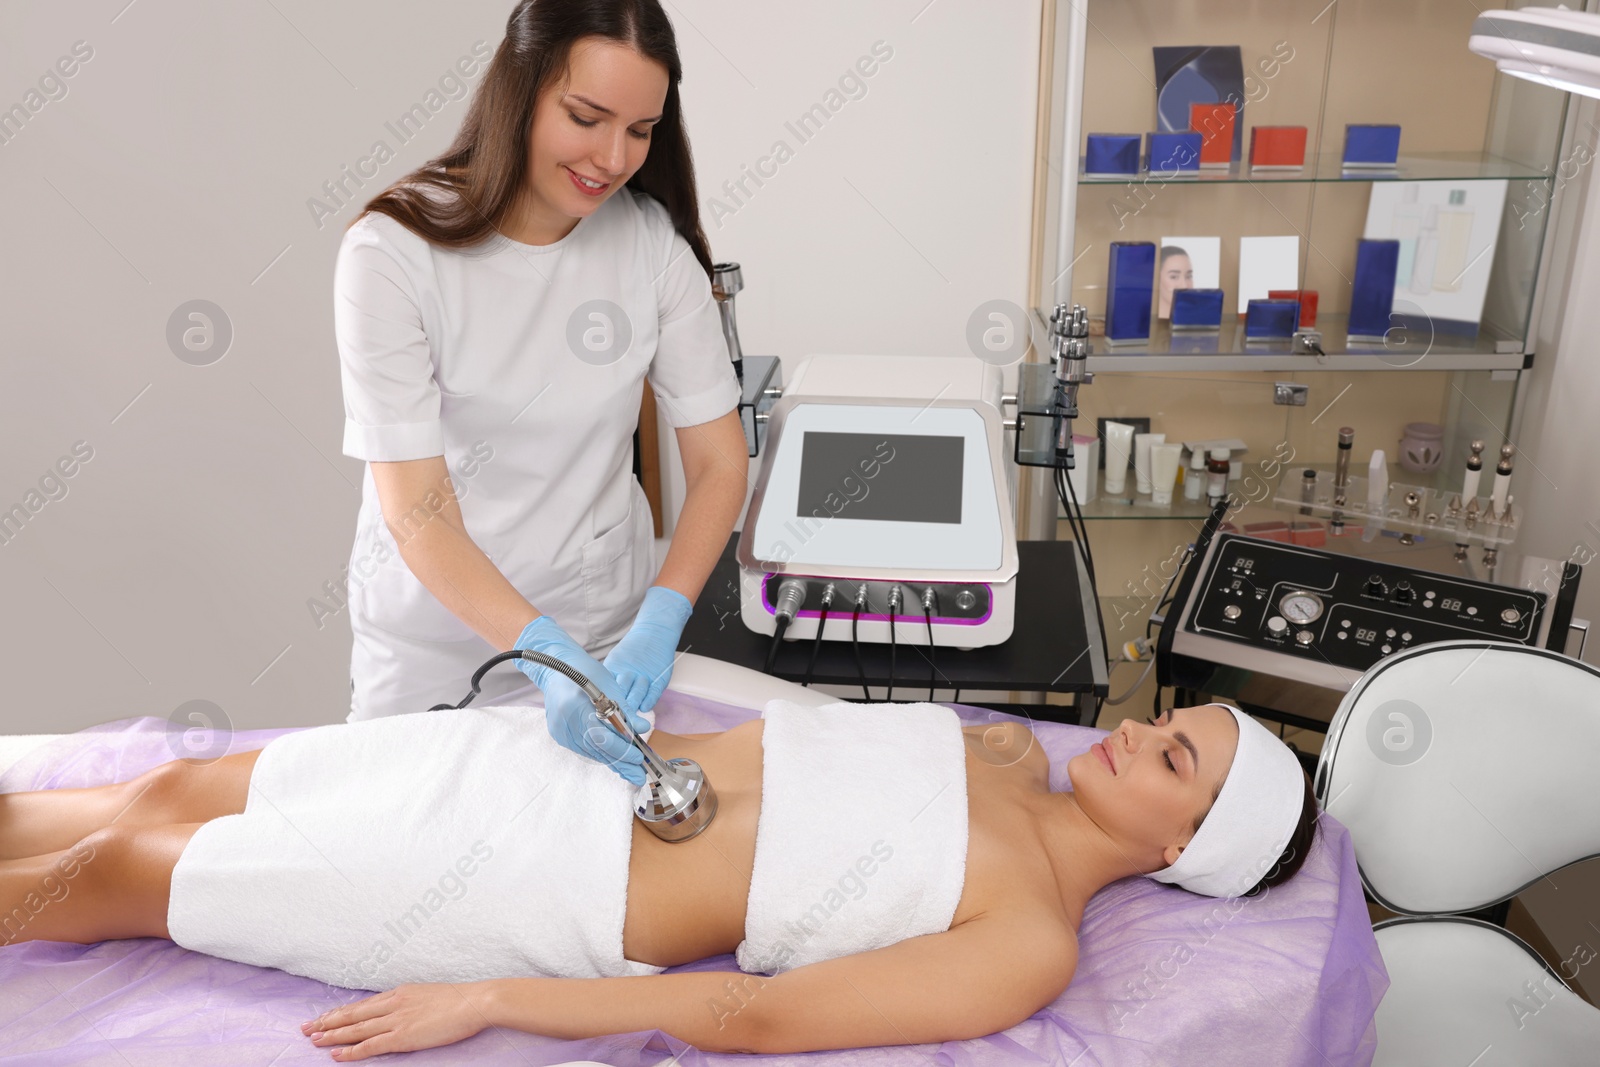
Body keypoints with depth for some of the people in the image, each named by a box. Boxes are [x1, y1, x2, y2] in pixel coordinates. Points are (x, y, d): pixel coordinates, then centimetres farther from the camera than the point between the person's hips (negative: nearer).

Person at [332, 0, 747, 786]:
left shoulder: (653, 242, -10)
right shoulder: (391, 253, -18)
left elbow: (719, 463, -9)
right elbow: (417, 513, -20)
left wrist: (658, 624, -23)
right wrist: (543, 655, -33)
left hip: (607, 626, 3)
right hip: (434, 642, -2)